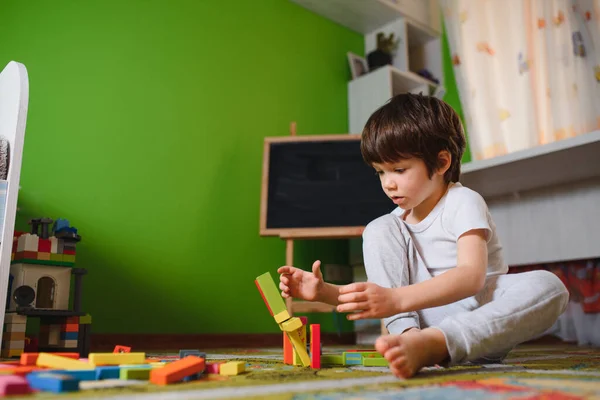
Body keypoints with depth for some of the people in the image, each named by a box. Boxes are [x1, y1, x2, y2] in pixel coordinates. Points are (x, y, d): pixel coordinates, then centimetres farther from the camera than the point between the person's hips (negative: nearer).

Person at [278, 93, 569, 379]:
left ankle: (432, 342, -48)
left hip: (481, 313, -3)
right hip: (427, 311, 4)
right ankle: (407, 334, -22)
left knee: (549, 286, -34)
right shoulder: (397, 222, 7)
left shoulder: (463, 202, -10)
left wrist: (397, 299, -42)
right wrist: (325, 291, -13)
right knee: (378, 230, -8)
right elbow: (376, 297, 6)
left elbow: (472, 276, -29)